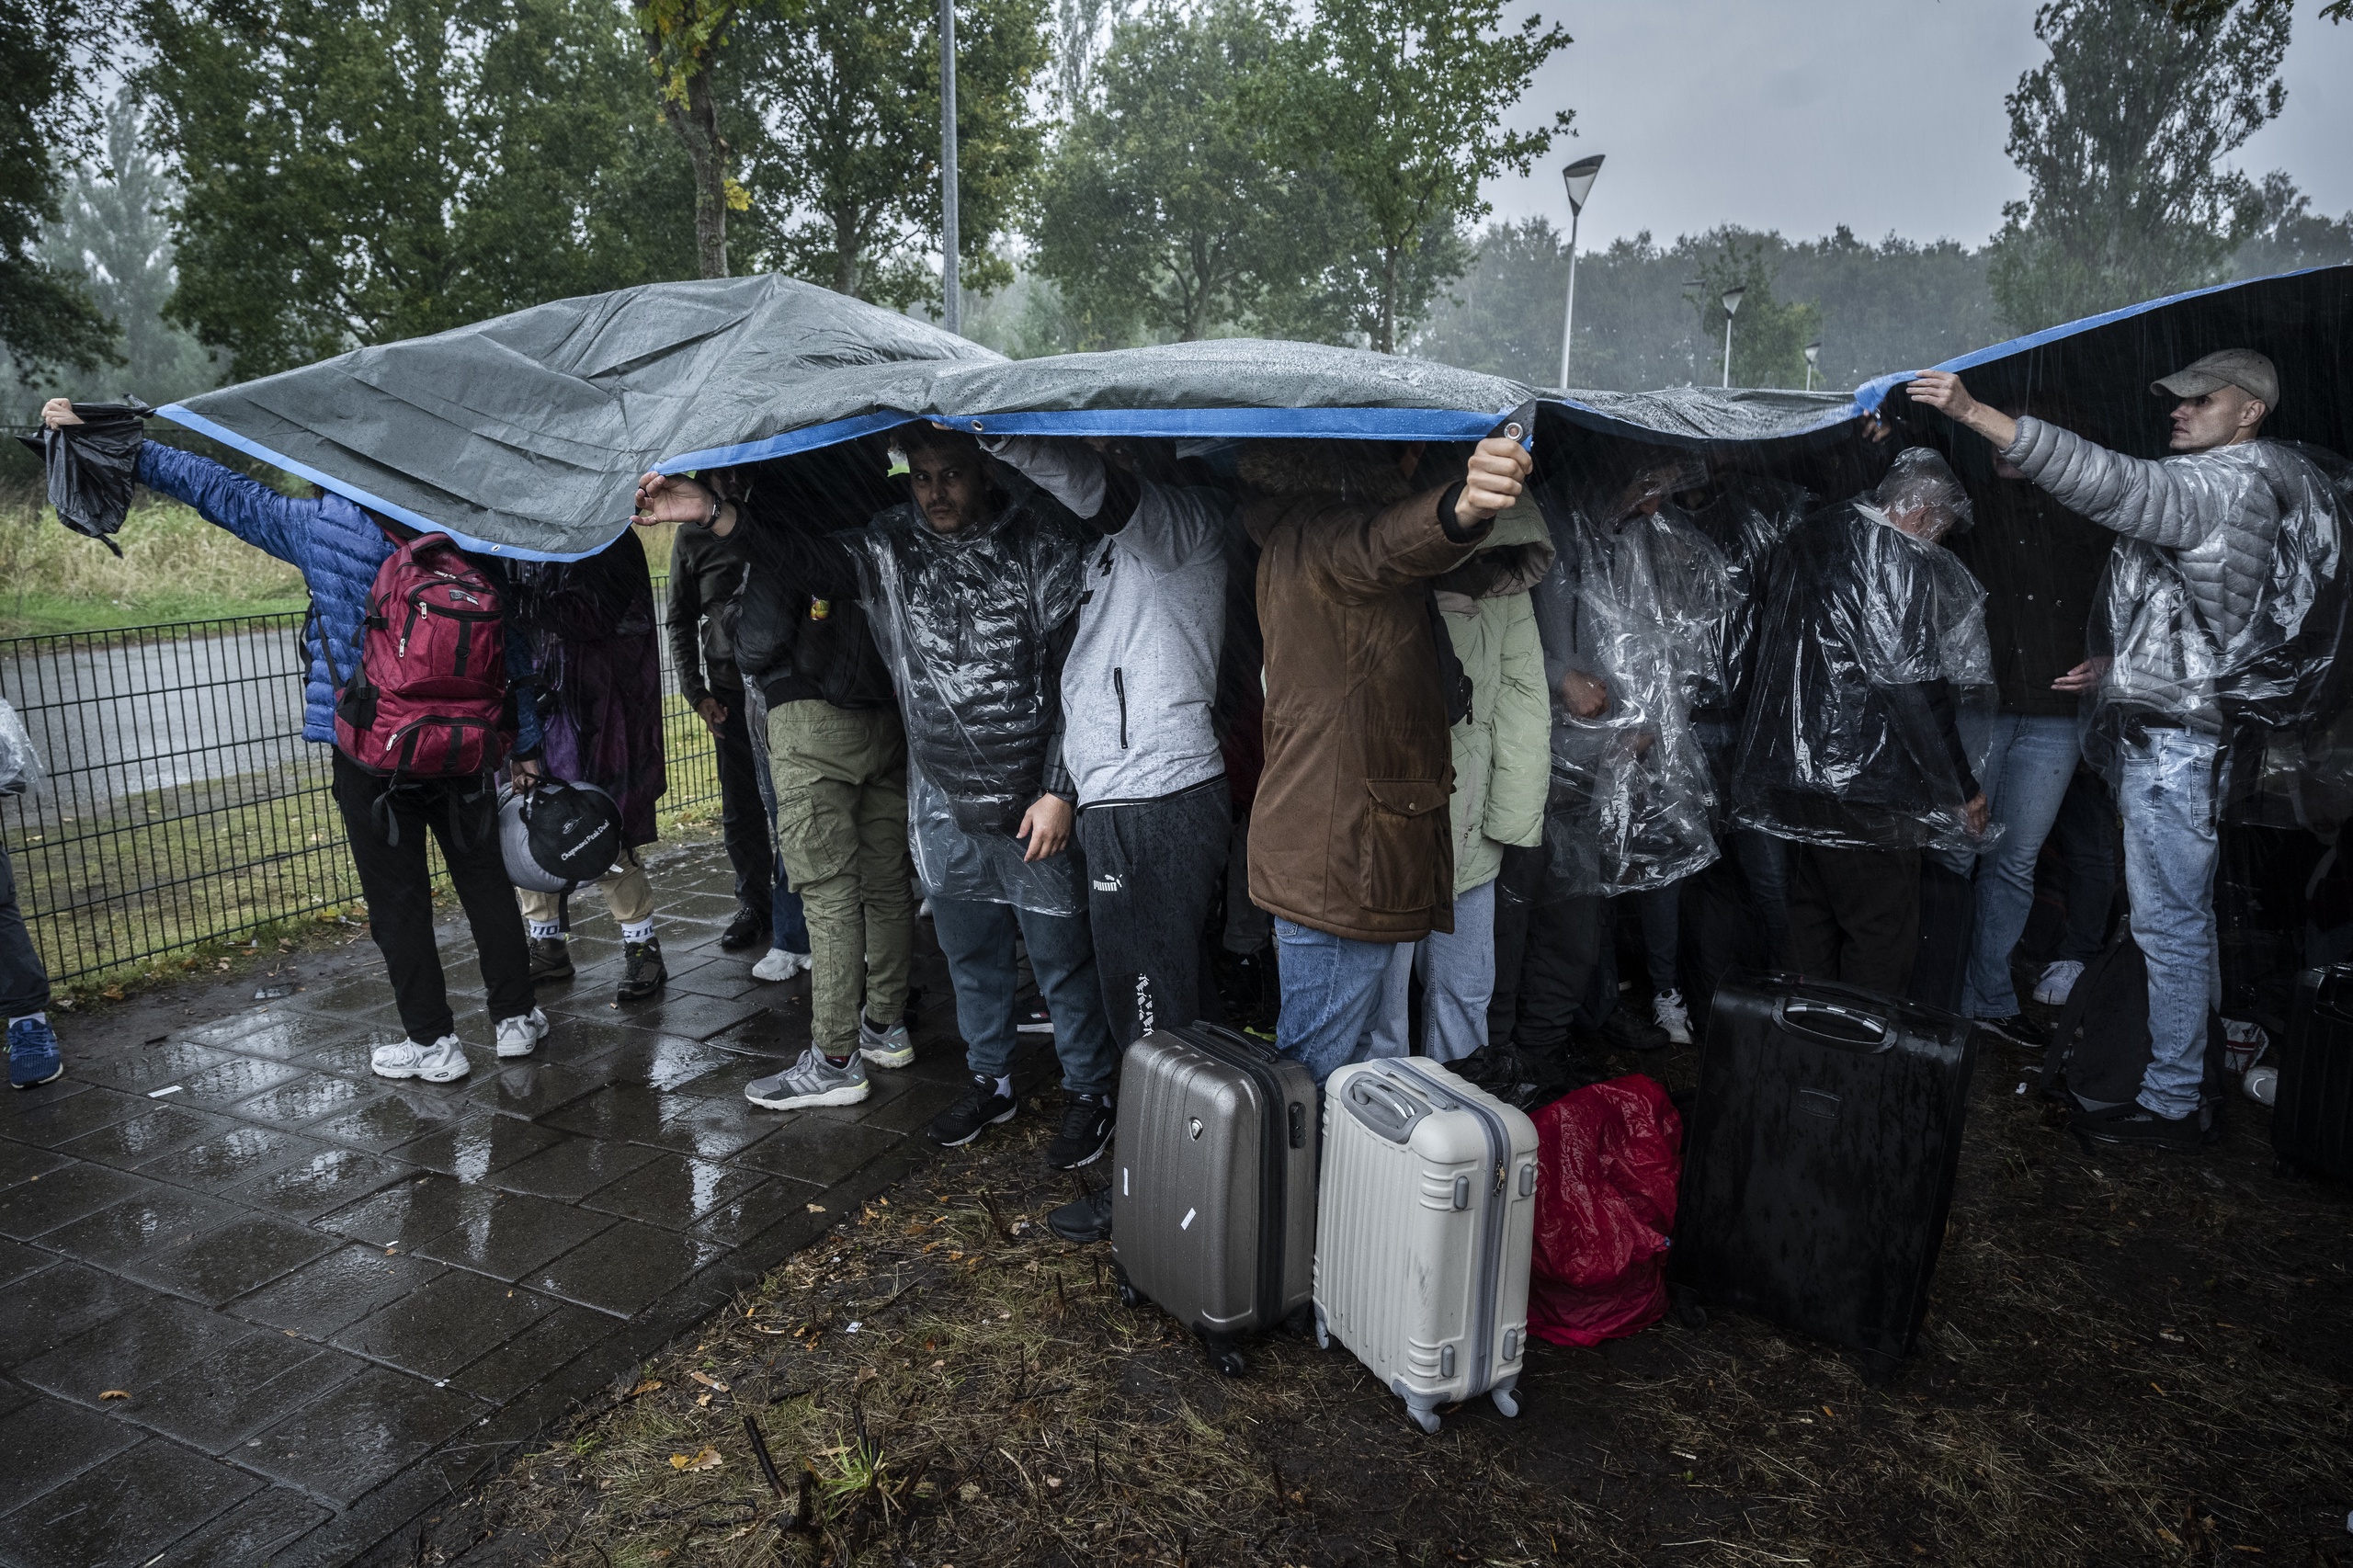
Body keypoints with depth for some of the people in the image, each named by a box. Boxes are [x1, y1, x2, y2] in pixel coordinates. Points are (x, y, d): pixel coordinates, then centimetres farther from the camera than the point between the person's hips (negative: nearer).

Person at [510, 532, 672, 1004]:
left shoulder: (610, 542, -5)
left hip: (592, 713, -6)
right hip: (530, 704, 6)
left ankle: (642, 947, 9)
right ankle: (548, 946, 21)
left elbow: (590, 615, -18)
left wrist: (525, 598, -24)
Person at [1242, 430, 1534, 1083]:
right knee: (1315, 1075, 1)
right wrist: (1460, 507, -61)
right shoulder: (1320, 533, -18)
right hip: (1342, 855, -11)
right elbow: (1385, 546, -41)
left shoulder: (1295, 531, 16)